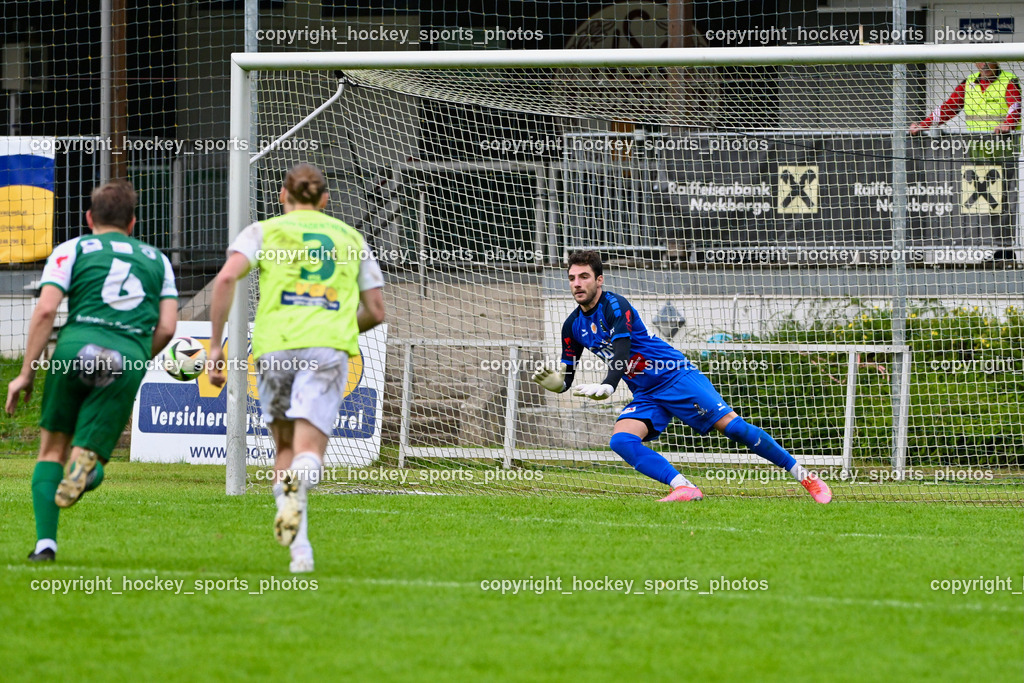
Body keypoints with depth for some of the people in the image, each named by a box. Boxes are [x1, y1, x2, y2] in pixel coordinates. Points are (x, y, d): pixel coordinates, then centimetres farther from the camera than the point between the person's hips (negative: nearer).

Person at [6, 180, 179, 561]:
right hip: (131, 357, 1)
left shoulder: (72, 250, 15)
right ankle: (85, 462, -32)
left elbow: (45, 310, 2)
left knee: (52, 448, 13)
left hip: (77, 346, -1)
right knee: (88, 451, 6)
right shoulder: (157, 259, 24)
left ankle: (46, 542, 1)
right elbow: (166, 328, 14)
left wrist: (26, 372, 5)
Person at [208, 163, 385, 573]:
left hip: (274, 345, 0)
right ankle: (299, 483, -46)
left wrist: (215, 345, 1)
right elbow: (375, 311, 22)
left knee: (285, 447, 15)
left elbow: (226, 278, -2)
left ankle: (300, 547, 3)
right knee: (308, 452, -9)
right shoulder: (352, 239, 23)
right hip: (330, 346, 0)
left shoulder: (265, 231, 16)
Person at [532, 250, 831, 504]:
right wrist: (551, 381, -15)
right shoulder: (573, 326, 5)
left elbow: (622, 350, -31)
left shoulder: (614, 305, -16)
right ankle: (684, 488, -27)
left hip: (675, 377, -7)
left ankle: (803, 475, -6)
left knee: (731, 425, -16)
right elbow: (566, 379, 9)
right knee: (621, 440, -21)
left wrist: (607, 386, -48)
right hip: (645, 396, 7)